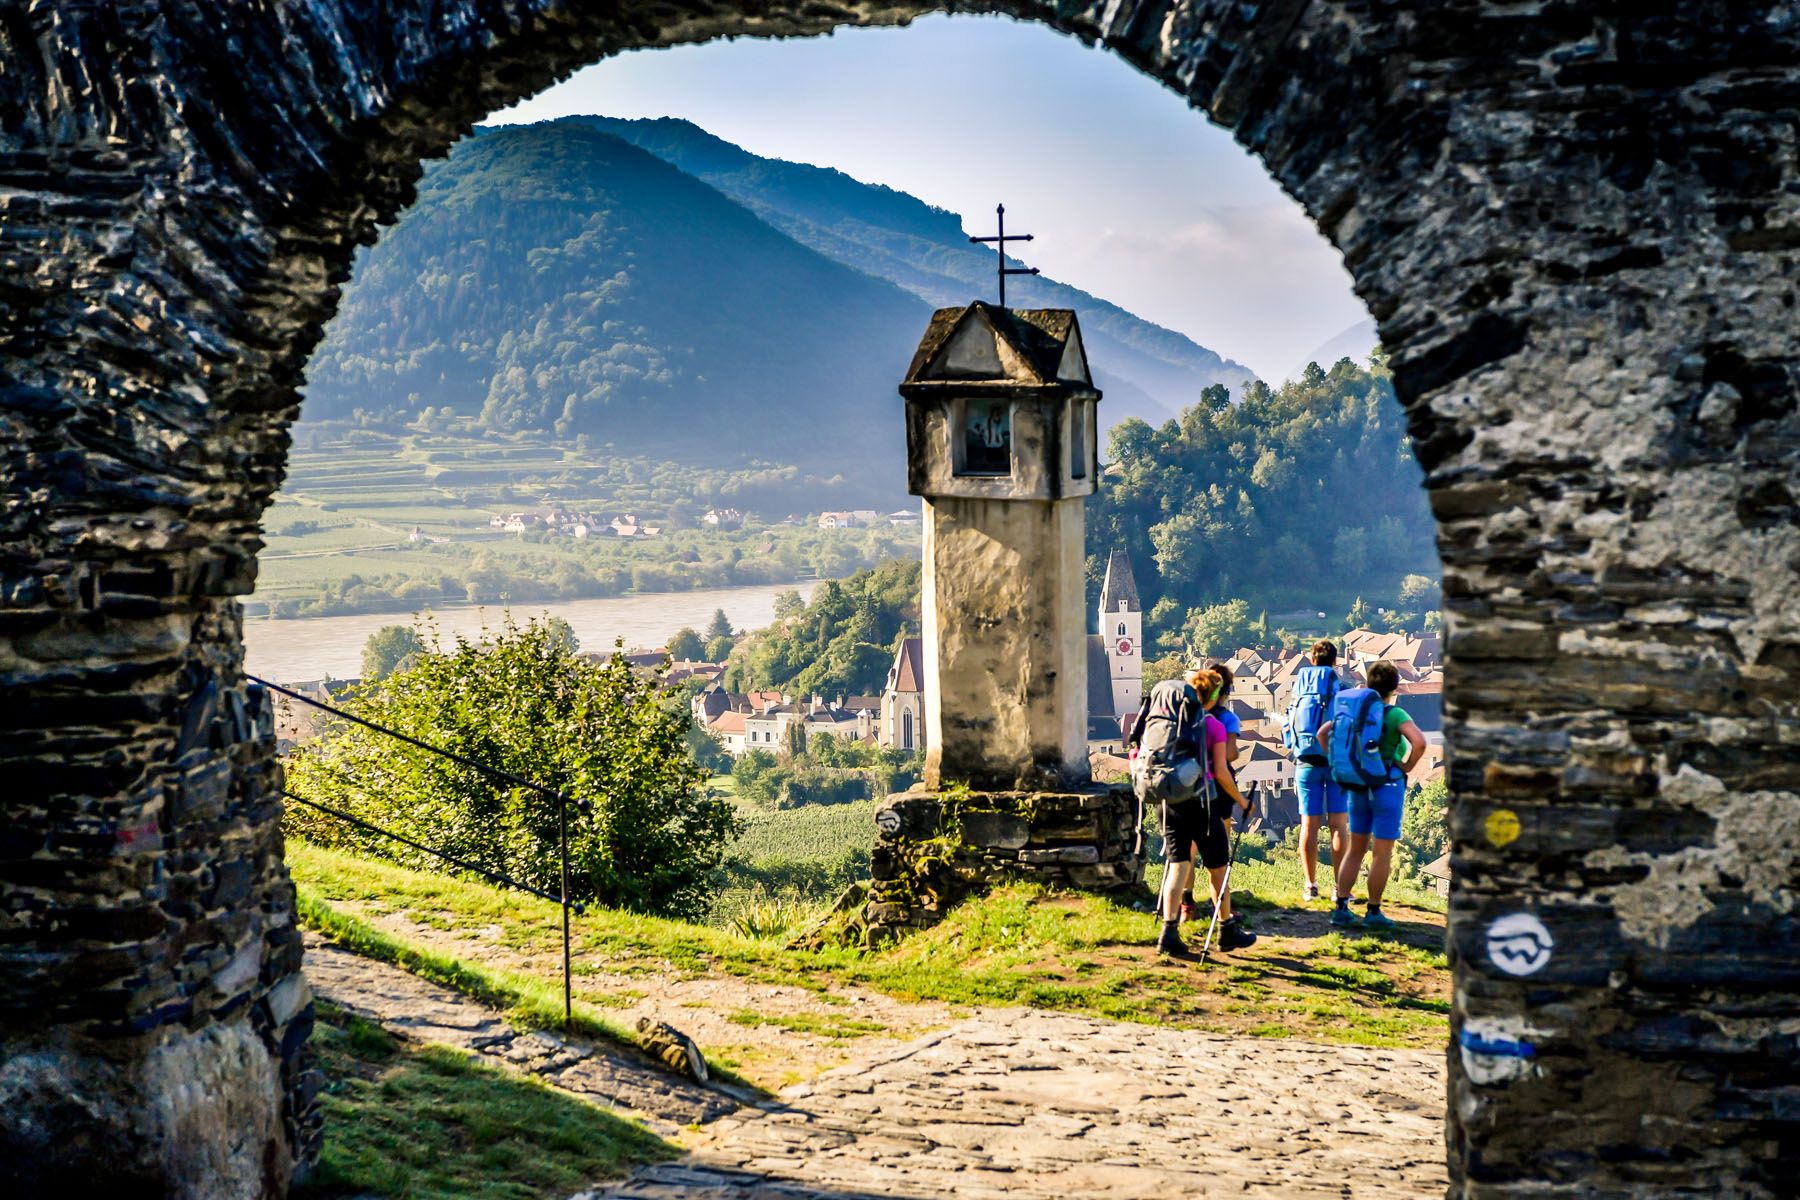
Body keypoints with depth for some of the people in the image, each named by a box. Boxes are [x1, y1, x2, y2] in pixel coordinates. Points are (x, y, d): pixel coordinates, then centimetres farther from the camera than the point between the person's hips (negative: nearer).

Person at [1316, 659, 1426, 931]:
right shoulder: (1395, 714, -12)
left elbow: (1322, 733, 8)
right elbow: (1419, 741, -27)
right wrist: (1408, 766, -12)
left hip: (1358, 786, 6)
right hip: (1387, 785, -6)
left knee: (1356, 849, 13)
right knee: (1382, 853, 2)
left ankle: (1341, 908, 10)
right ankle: (1374, 913, 6)